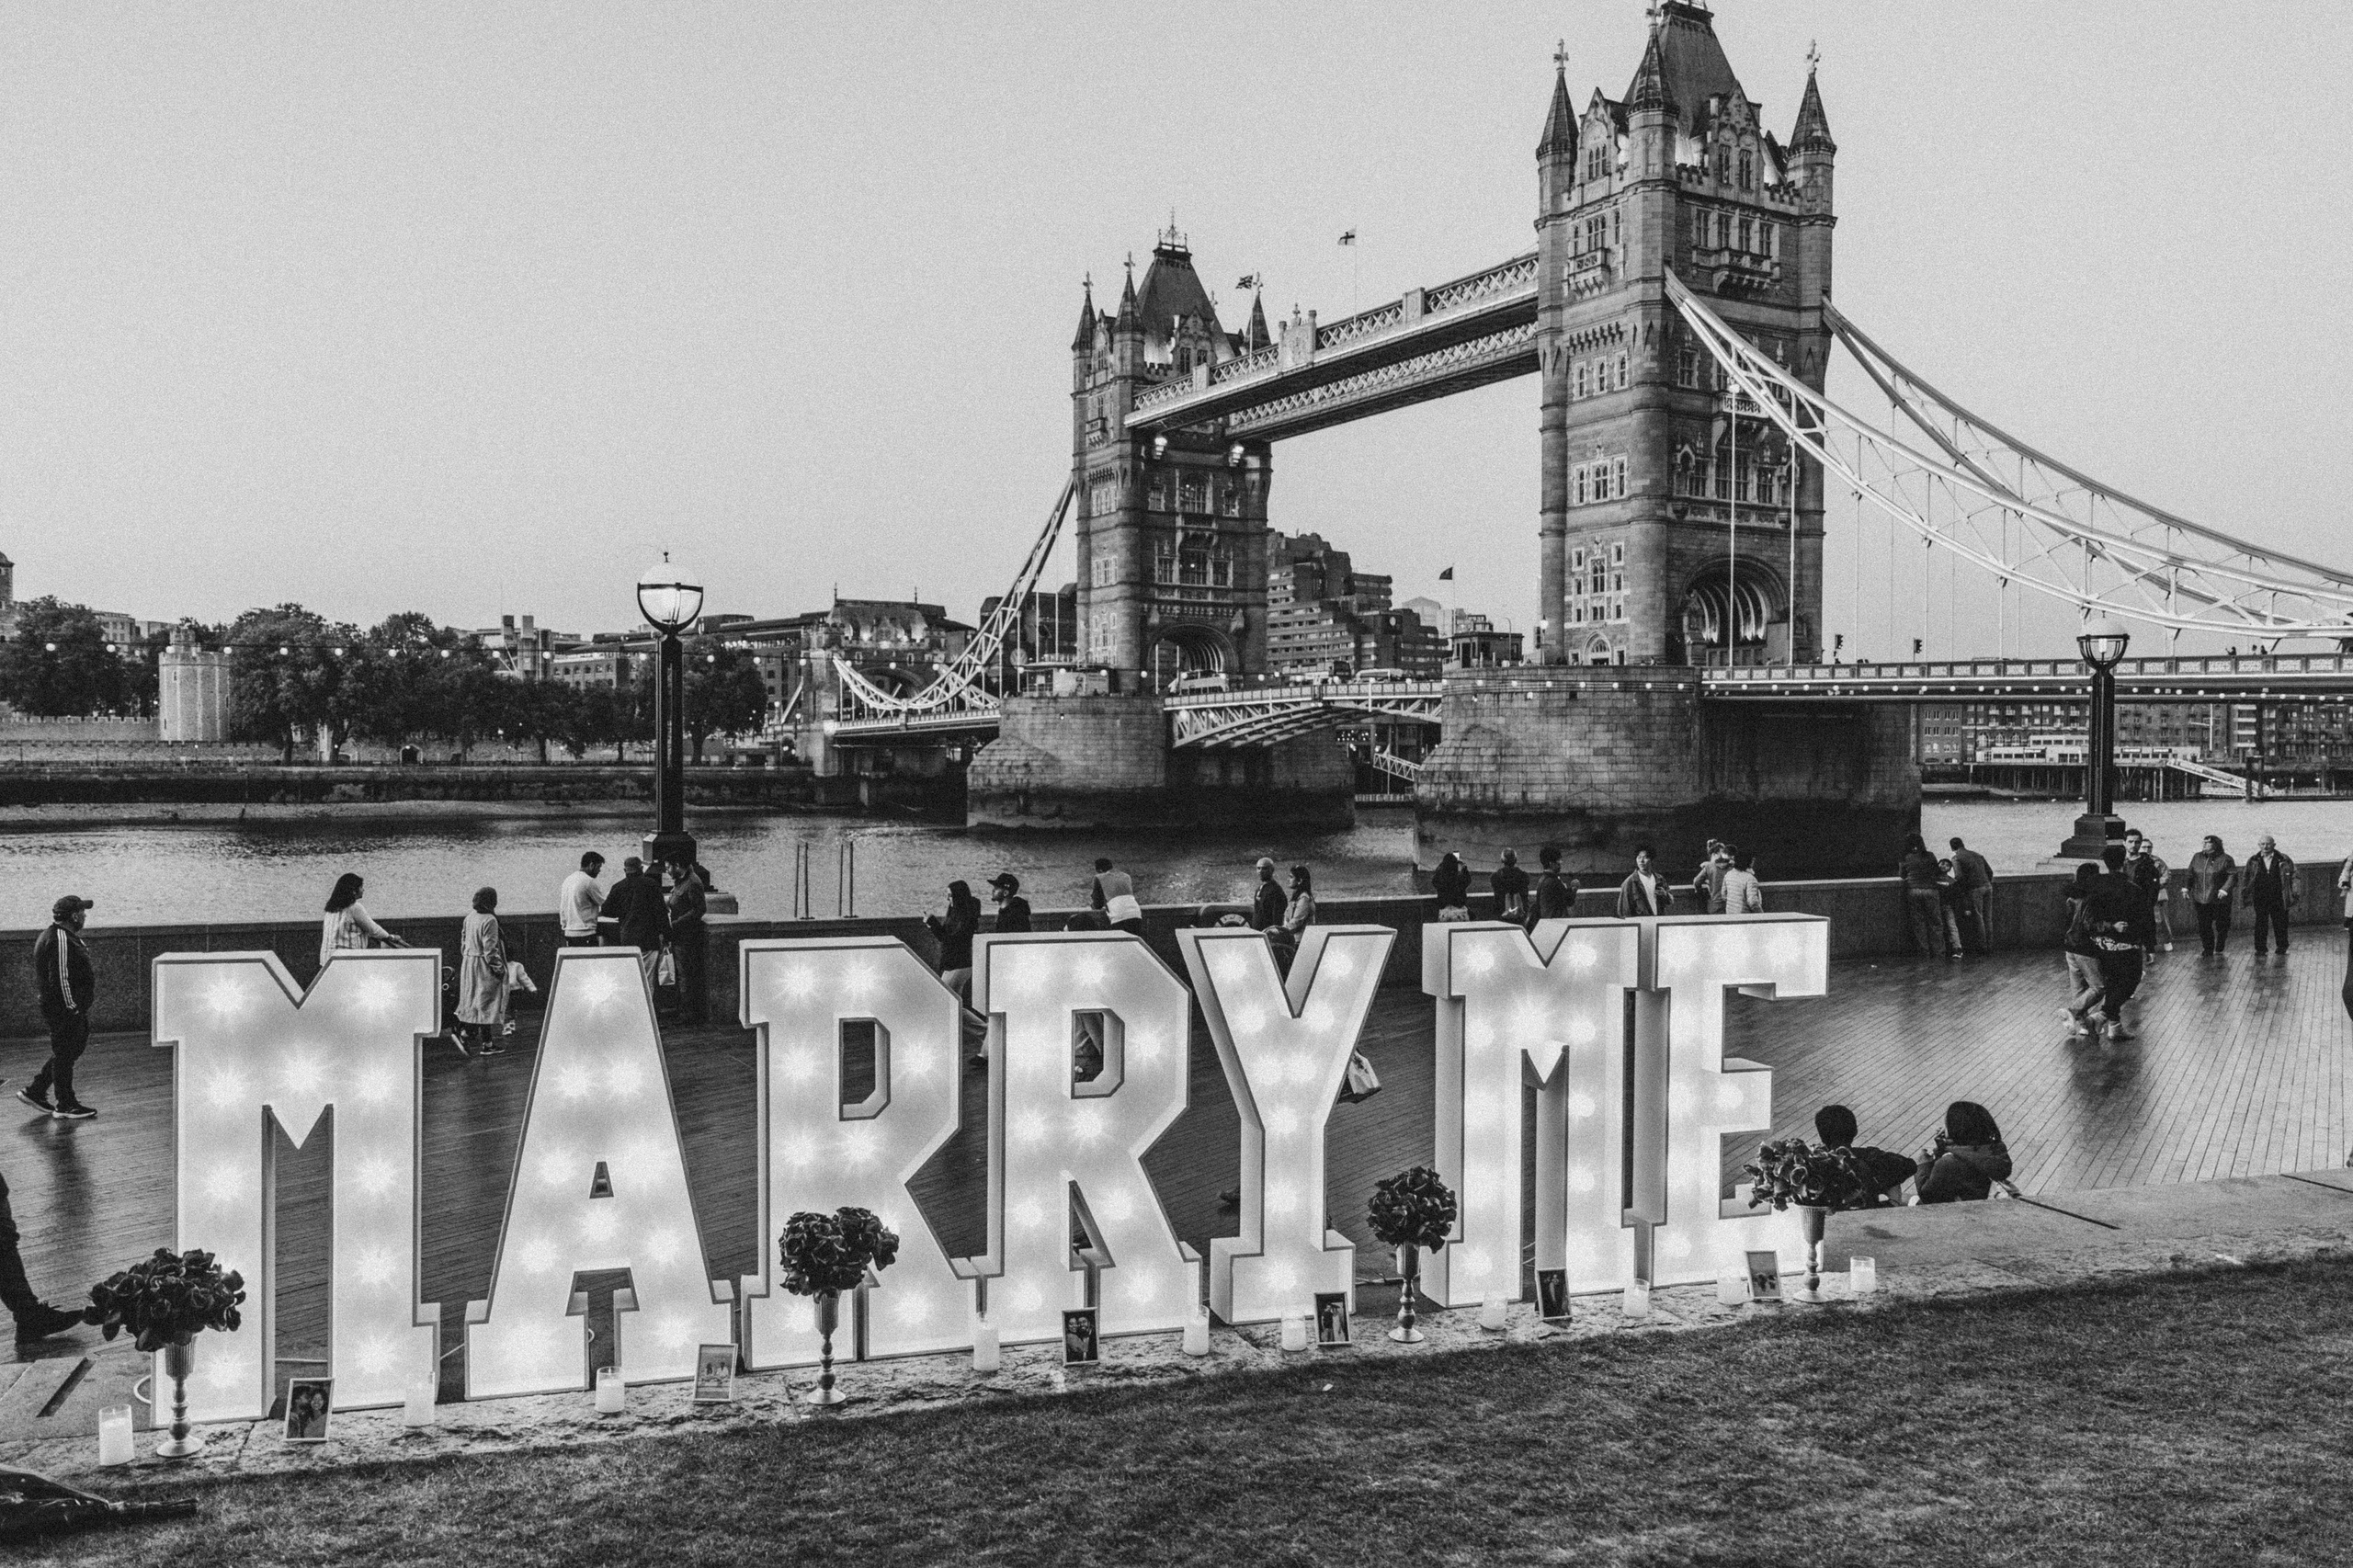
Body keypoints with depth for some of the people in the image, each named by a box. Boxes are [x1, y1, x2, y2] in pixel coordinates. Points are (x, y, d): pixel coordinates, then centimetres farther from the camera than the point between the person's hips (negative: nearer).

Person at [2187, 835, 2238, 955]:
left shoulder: (2225, 859, -5)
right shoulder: (2197, 858, 9)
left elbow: (2233, 876, -9)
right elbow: (2191, 874, 16)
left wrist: (2225, 889, -21)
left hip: (2219, 899, -3)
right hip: (2201, 900, 4)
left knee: (2221, 925, 4)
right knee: (2203, 926, 1)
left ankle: (2219, 949, 22)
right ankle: (2208, 949, 11)